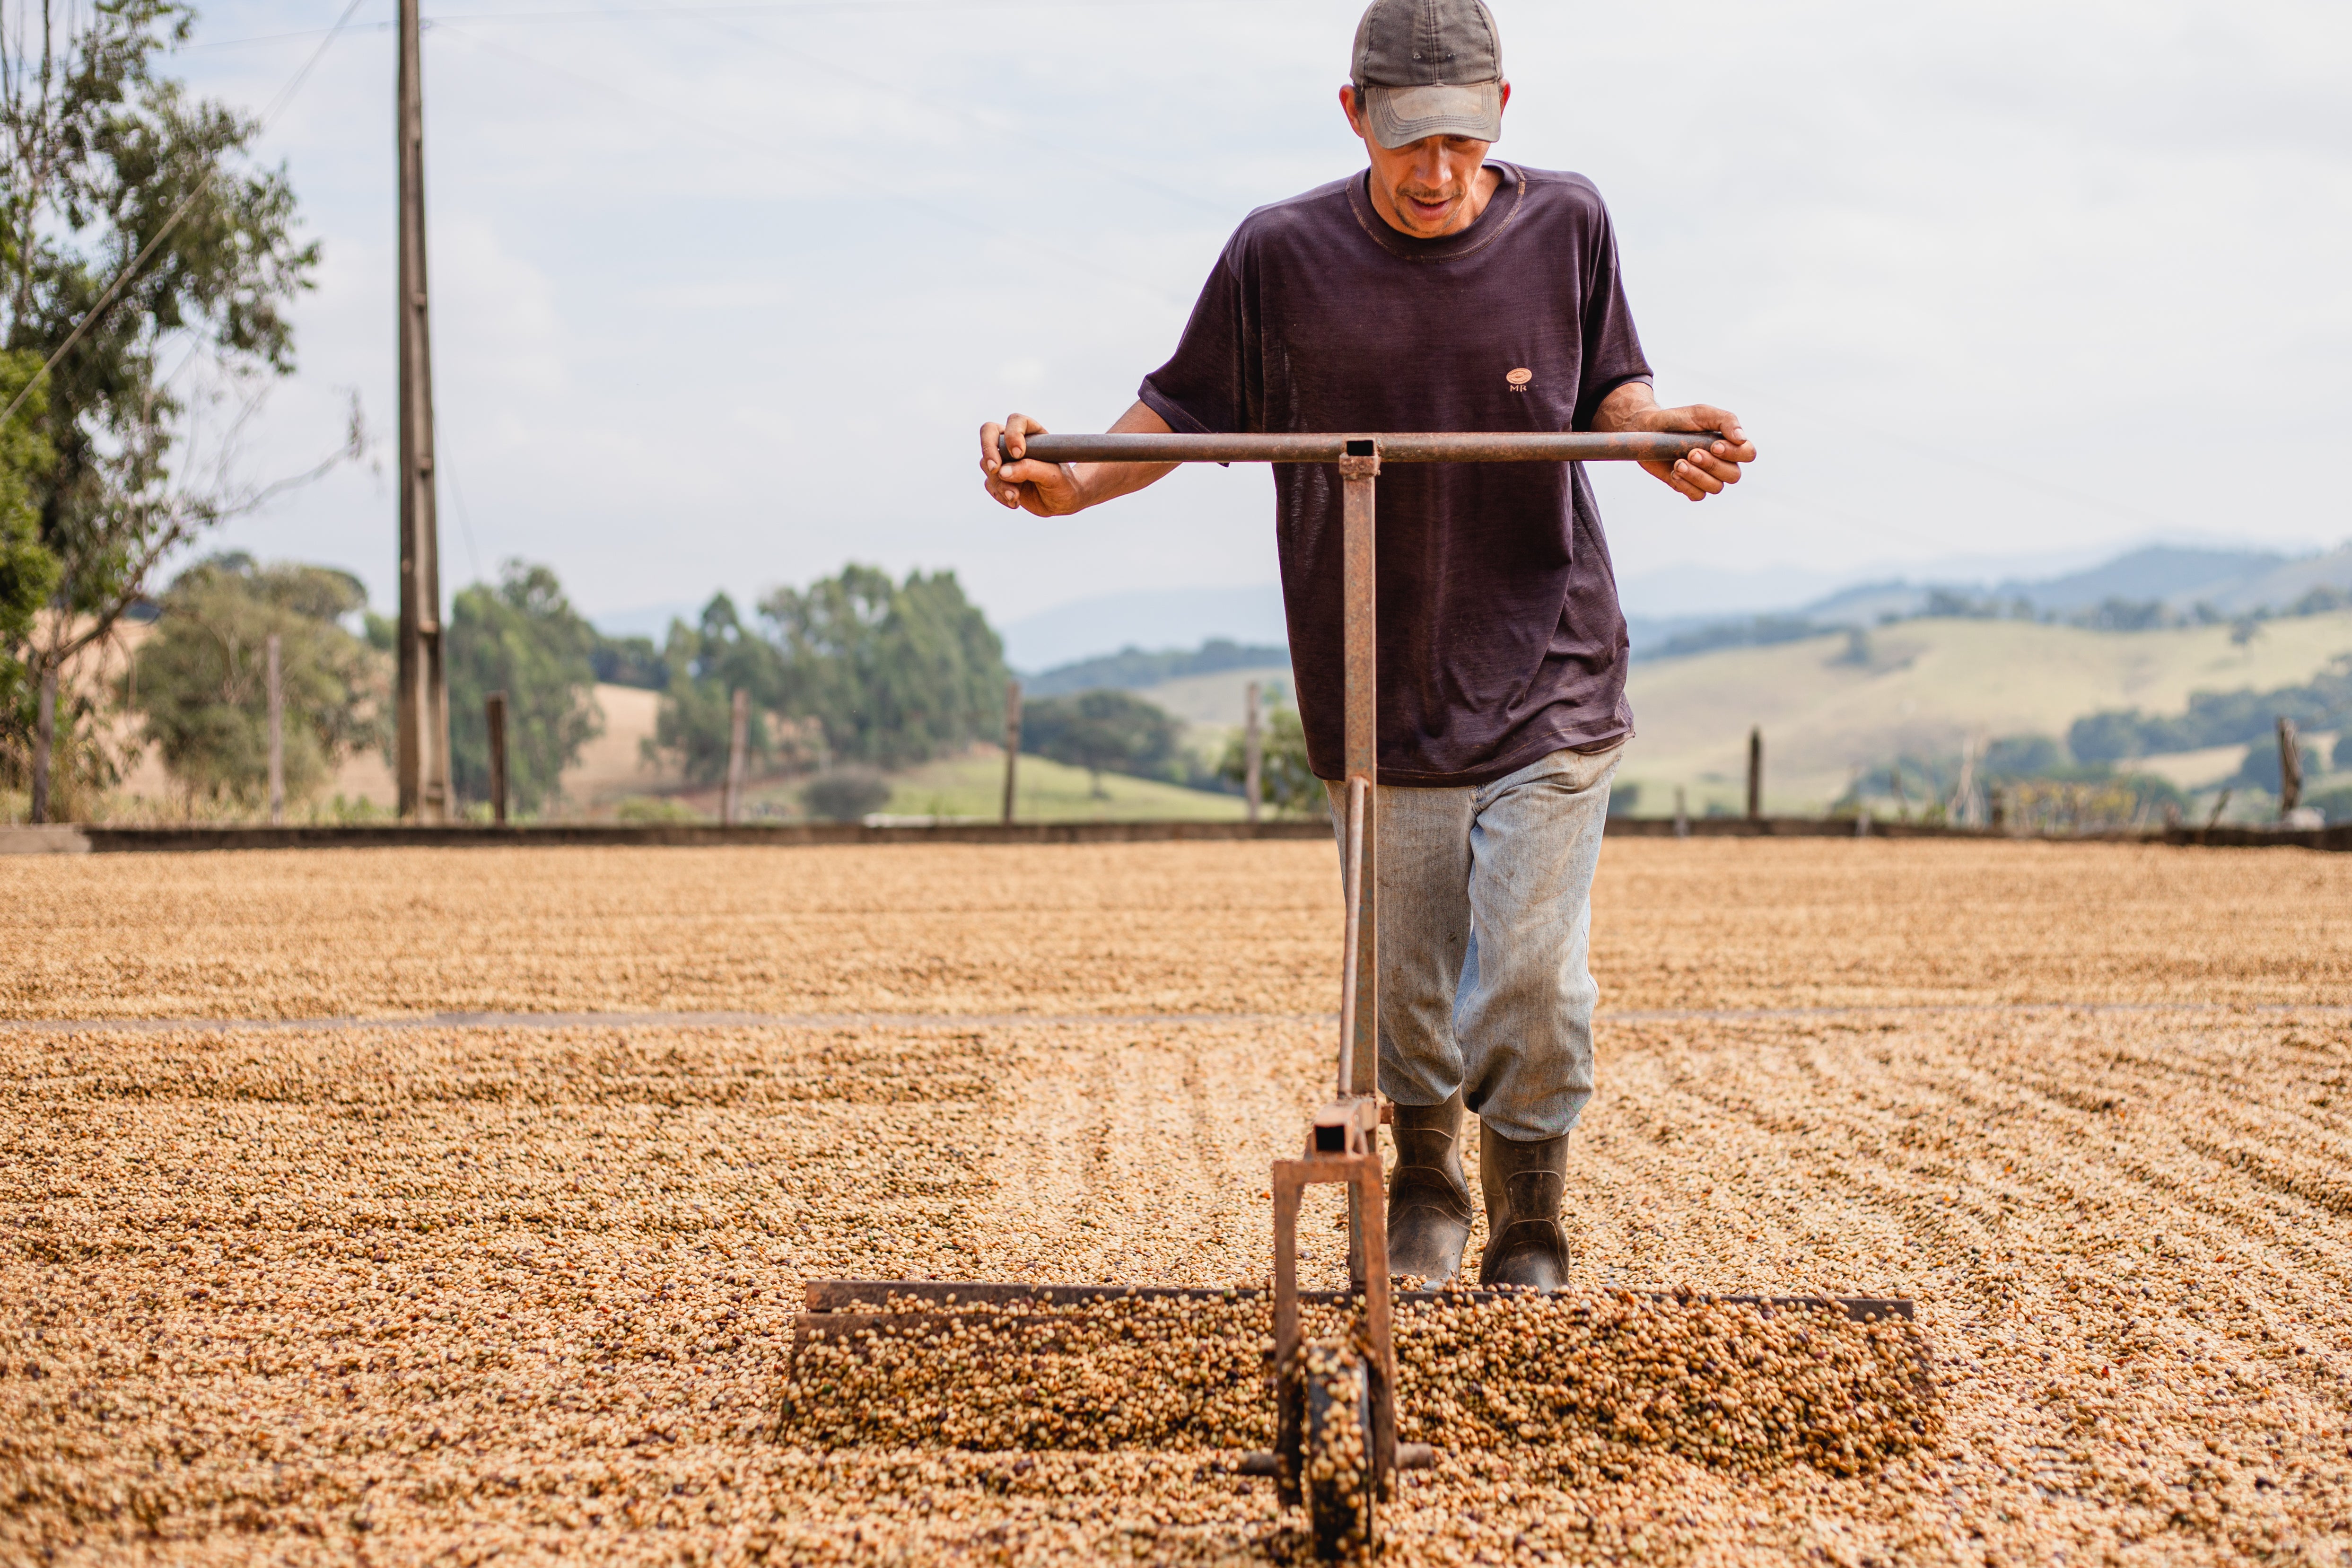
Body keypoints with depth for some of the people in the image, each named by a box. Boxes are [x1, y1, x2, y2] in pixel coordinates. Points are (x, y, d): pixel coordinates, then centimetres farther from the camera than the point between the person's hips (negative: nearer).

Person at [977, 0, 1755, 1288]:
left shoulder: (1565, 228, -3)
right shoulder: (1281, 256, -6)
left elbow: (1610, 393, 9)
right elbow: (1183, 413, 4)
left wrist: (1661, 438, -13)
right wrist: (1071, 482, -13)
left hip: (1551, 696, -1)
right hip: (1380, 703, 1)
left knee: (1534, 990, -6)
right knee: (1406, 998, 10)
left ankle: (1529, 1251, 16)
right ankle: (1425, 1195, 38)